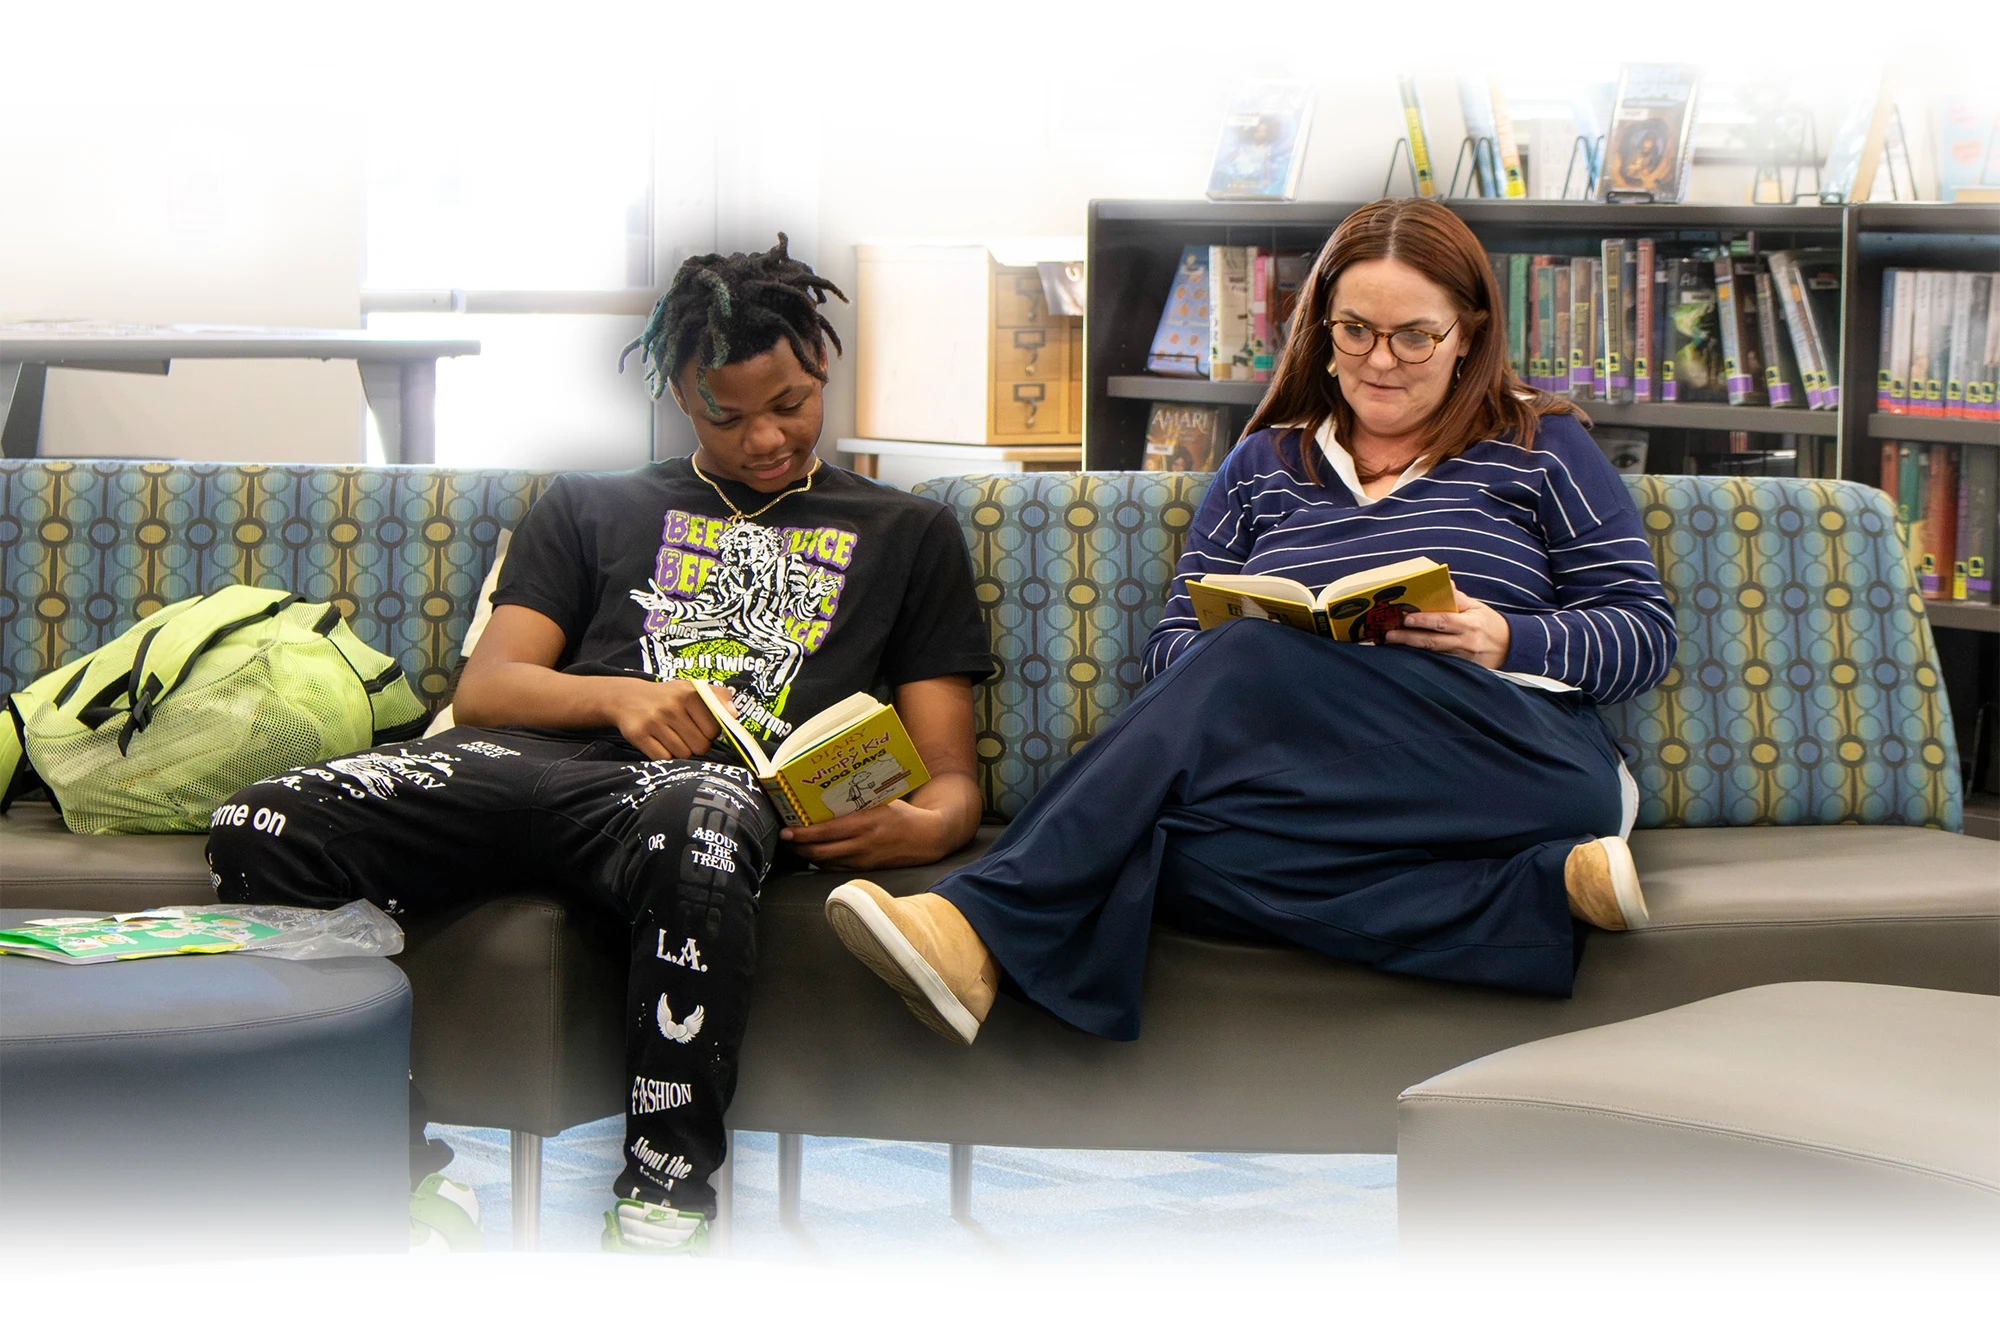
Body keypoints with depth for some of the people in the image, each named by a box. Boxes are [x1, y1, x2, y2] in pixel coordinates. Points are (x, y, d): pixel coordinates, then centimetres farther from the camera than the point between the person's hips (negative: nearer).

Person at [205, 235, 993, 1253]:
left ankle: (663, 1202, -32)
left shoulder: (906, 533, 27)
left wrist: (923, 826, -7)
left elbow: (950, 775, 19)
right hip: (540, 759, 2)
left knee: (698, 837, -45)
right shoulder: (592, 507, 30)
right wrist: (620, 696, -4)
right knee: (261, 831, -28)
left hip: (727, 780, -2)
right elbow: (484, 689, 18)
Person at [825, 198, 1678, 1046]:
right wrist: (1226, 662, -6)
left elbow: (1647, 632, 11)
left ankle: (987, 920, -38)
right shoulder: (1265, 465, 26)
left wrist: (1510, 643, -8)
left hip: (1520, 767, -3)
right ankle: (1547, 890, -40)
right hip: (1318, 784, 3)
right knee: (1169, 847, -35)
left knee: (1259, 658, -31)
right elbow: (1174, 643, 19)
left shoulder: (1540, 447, 18)